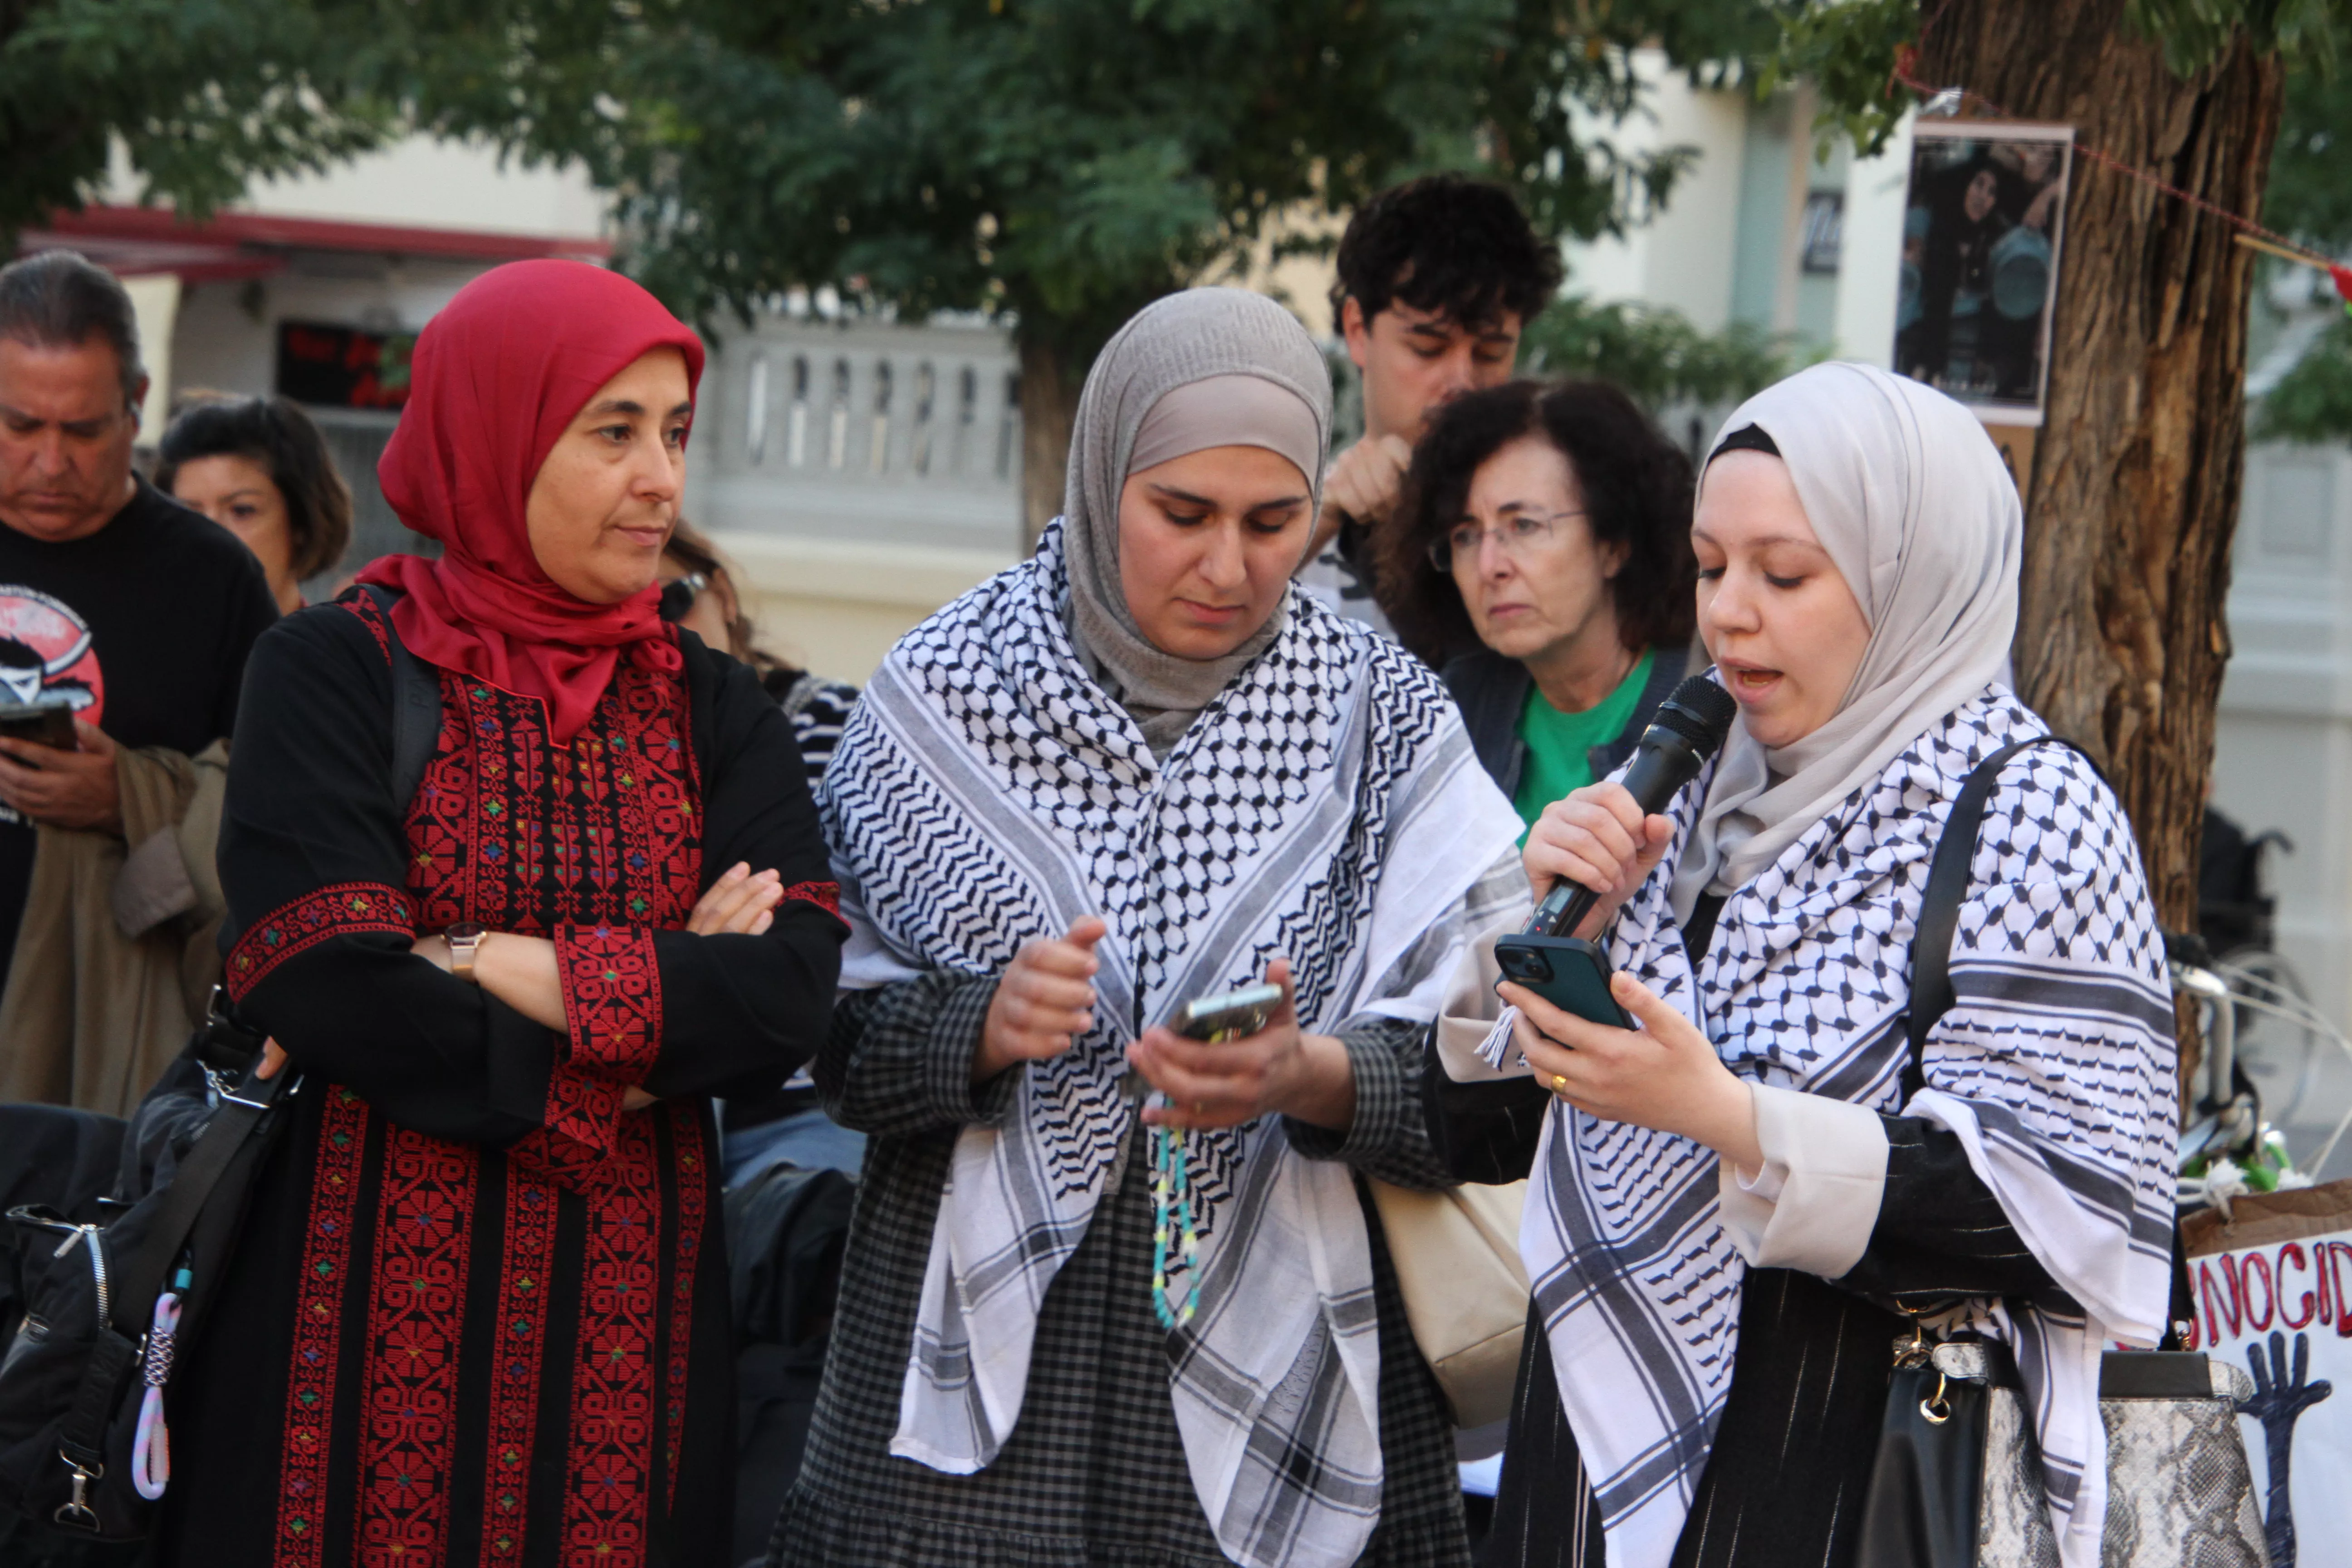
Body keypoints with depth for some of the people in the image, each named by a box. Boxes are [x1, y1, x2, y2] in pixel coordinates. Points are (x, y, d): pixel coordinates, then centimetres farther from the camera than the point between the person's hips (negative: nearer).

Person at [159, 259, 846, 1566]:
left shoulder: (714, 712, 9)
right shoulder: (335, 672, -2)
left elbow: (791, 999, -7)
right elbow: (332, 992, -15)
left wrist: (488, 966, -15)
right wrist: (662, 996, -9)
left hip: (624, 1318, 3)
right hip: (364, 1304, -3)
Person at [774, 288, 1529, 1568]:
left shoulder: (1385, 718, -1)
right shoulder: (941, 693, -1)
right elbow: (839, 1032, -1)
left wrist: (1309, 1075, -24)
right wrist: (986, 1024, -20)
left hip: (1276, 1338, 0)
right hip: (981, 1333, 0)